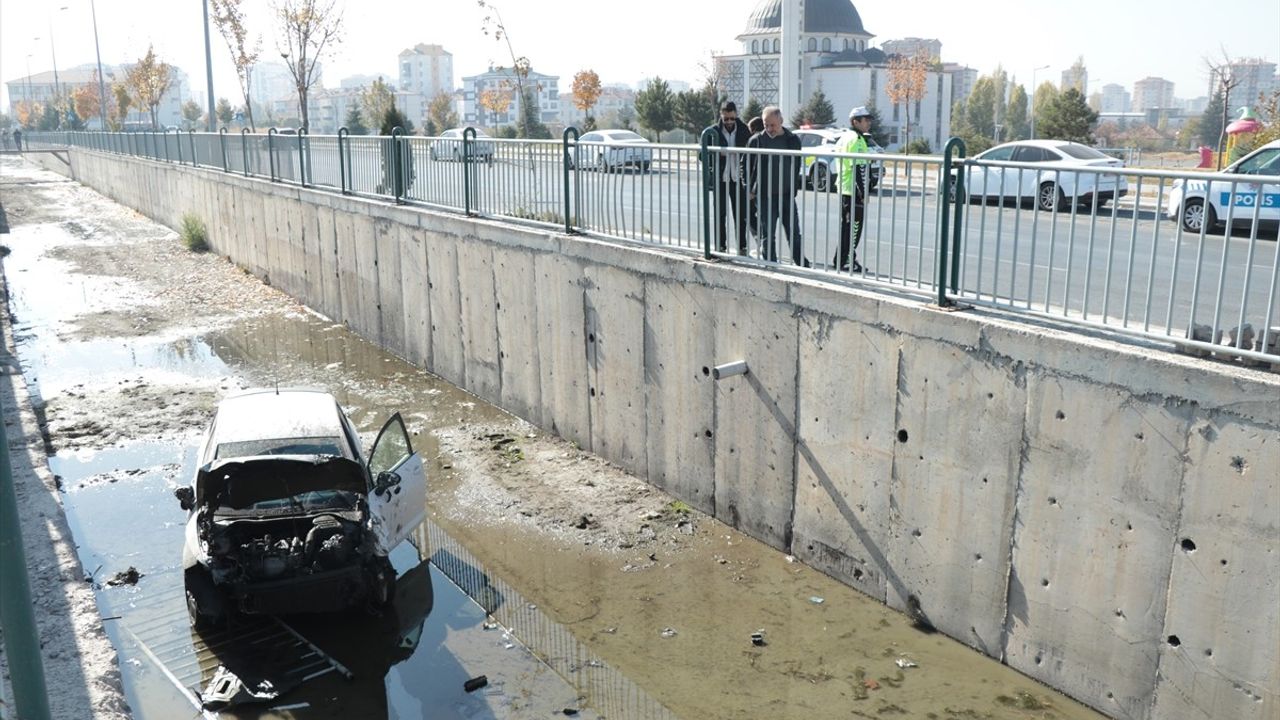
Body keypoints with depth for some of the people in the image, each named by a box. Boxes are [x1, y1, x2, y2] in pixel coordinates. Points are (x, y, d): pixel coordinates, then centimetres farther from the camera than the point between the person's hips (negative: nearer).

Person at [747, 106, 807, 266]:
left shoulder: (792, 140, 3)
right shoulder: (756, 141, -2)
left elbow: (796, 167, 10)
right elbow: (746, 167, 6)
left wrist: (793, 189, 5)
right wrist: (751, 190, 2)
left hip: (787, 195, 2)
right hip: (765, 197, -2)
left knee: (794, 235, 7)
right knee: (767, 237, 2)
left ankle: (803, 267, 14)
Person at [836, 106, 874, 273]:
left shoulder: (844, 137, 16)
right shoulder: (857, 140, -15)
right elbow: (859, 168, -20)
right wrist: (863, 193, -19)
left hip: (843, 190, 10)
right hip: (854, 192, -10)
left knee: (845, 226, 15)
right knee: (854, 228, -3)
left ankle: (840, 260, 21)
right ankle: (846, 262, 0)